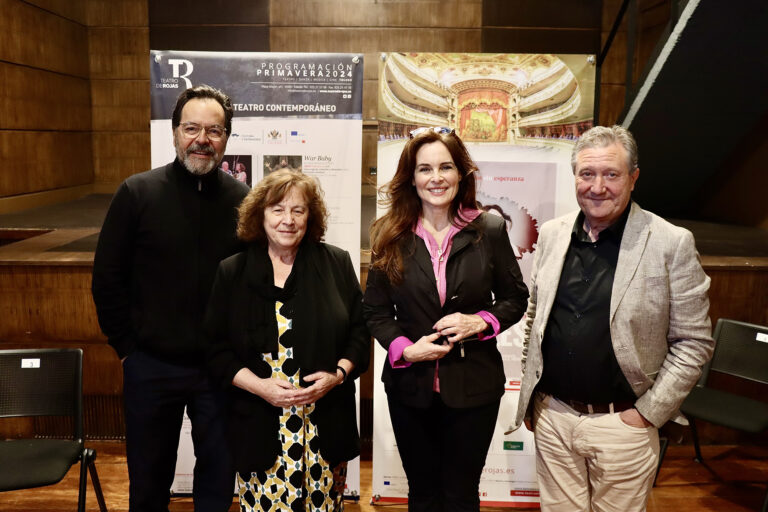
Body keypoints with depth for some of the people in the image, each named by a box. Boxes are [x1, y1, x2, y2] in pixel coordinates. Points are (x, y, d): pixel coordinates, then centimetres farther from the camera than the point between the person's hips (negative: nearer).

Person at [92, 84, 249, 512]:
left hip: (221, 367, 1)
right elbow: (108, 278, -1)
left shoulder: (243, 200, -3)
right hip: (152, 365, 0)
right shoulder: (137, 193, -6)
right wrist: (126, 346, -2)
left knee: (219, 476, 16)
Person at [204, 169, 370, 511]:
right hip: (259, 427, 0)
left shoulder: (337, 264, 2)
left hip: (325, 425, 1)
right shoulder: (232, 272, 1)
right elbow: (215, 348, 1)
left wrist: (339, 374, -11)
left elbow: (361, 329, 5)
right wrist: (260, 386, -12)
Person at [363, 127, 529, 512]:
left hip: (473, 386, -1)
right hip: (410, 386, 1)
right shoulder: (390, 236, -3)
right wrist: (405, 349, -16)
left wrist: (480, 322, -16)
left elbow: (515, 298, 3)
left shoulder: (490, 230, -5)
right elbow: (376, 311, 1)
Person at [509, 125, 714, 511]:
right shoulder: (552, 234, 2)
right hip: (552, 416, 3)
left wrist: (649, 412, -10)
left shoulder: (672, 243, -10)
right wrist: (530, 391, 9)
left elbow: (694, 342, -7)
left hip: (622, 421, -3)